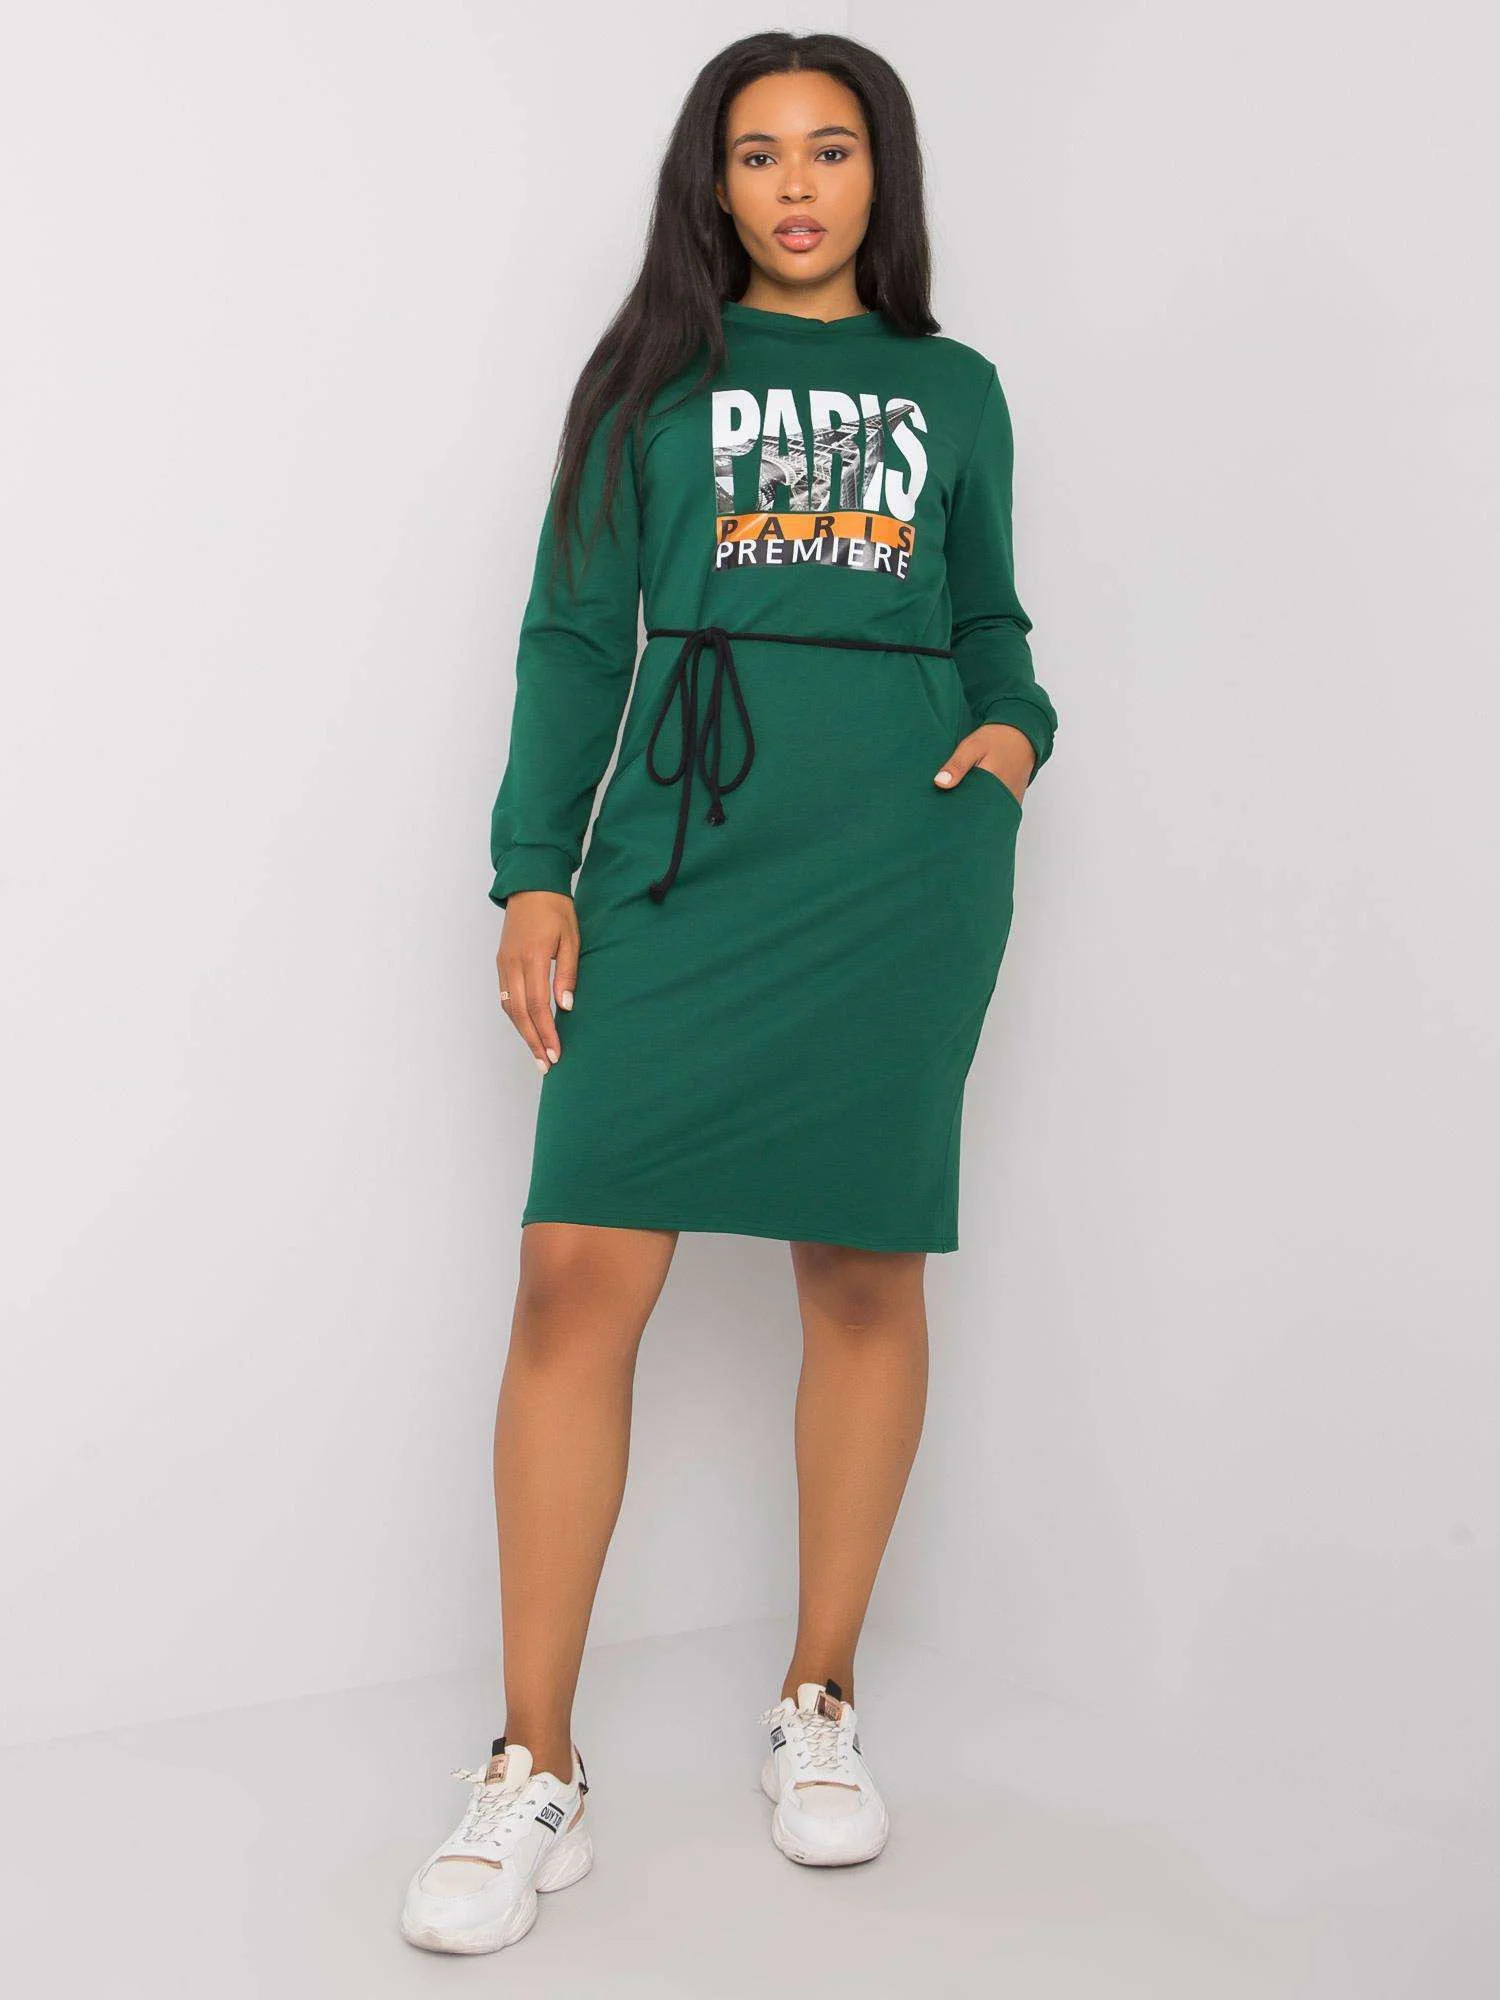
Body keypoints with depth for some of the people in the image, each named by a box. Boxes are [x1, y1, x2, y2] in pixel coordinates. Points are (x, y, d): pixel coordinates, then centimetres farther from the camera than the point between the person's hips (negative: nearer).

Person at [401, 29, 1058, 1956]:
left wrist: (1015, 730, 2)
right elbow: (573, 636, 8)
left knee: (865, 1269, 2)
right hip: (679, 854, -1)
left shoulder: (955, 388, 18)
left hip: (903, 861, 1)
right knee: (576, 1276, -10)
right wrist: (535, 873, -2)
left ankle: (819, 1705, 20)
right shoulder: (655, 376, 14)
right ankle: (534, 1776, 0)